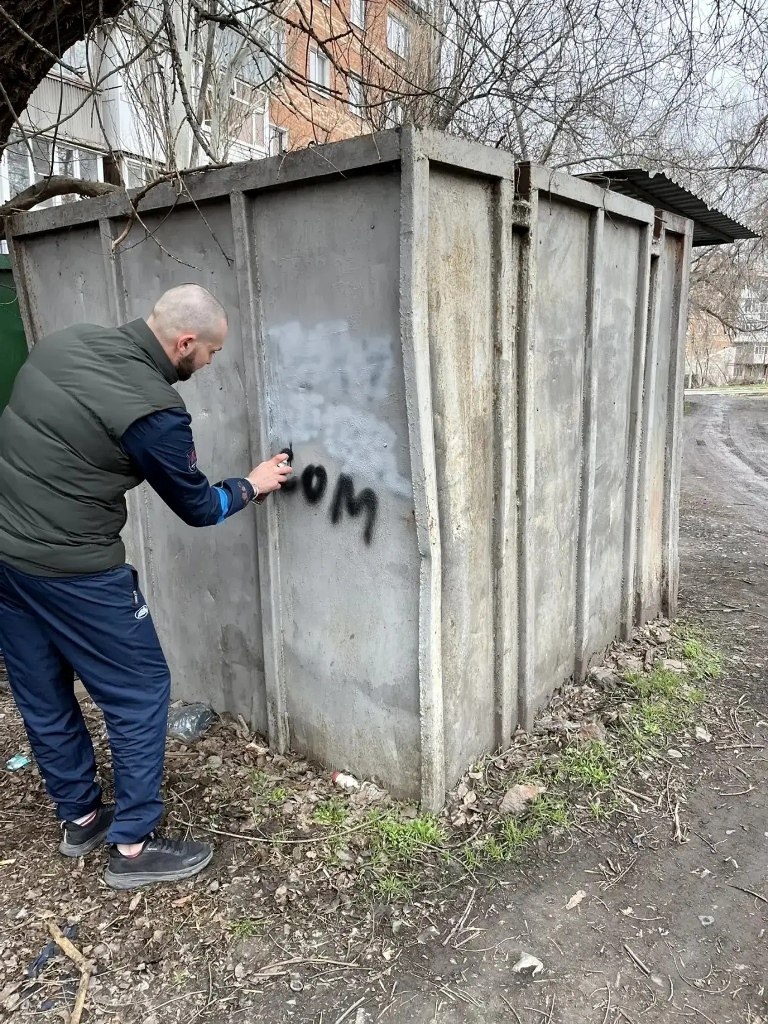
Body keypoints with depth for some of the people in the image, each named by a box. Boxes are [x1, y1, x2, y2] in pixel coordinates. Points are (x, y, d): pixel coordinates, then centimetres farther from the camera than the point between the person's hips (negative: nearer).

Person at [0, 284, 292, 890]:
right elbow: (197, 507, -5)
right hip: (72, 569, -9)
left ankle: (80, 817, 39)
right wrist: (252, 486, 12)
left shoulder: (66, 342, 4)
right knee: (140, 692, 8)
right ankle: (133, 847, 19)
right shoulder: (155, 412, -19)